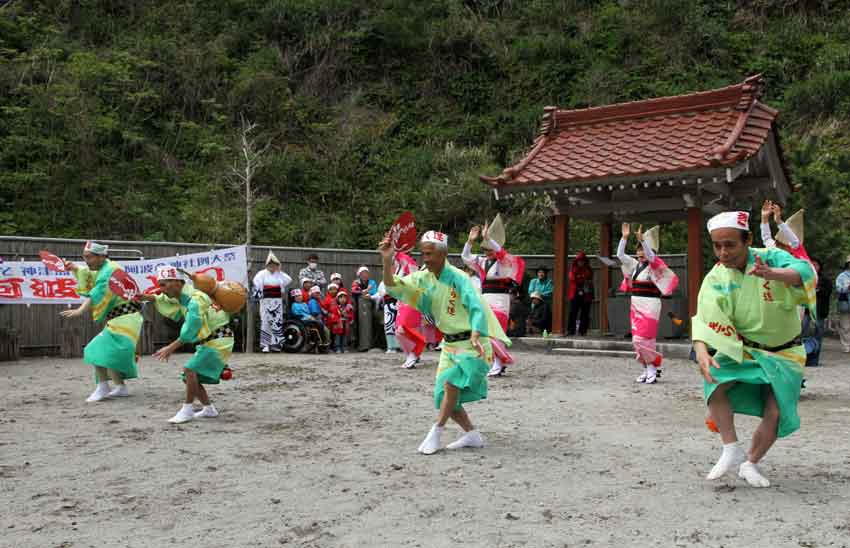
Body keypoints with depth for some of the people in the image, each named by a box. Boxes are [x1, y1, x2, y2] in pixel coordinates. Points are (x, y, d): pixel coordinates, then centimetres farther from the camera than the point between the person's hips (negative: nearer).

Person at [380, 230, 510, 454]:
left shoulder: (458, 278, -19)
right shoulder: (424, 278, 2)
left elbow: (477, 308, -26)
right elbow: (394, 287, -3)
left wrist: (475, 337, -40)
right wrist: (387, 261, -19)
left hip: (471, 343, -8)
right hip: (450, 343, 8)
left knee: (452, 383, -24)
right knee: (443, 393, 7)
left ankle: (435, 433, -13)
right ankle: (472, 435, 20)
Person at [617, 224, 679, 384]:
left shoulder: (653, 265, -5)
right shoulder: (635, 264, 12)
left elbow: (650, 256, -26)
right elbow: (620, 255, 7)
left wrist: (642, 239, -34)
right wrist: (624, 237, -2)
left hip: (649, 306, -7)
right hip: (635, 305, 7)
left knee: (642, 339, -11)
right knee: (637, 340, 7)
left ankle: (653, 366, 4)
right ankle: (647, 369, 16)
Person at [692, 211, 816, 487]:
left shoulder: (771, 258, -17)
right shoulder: (716, 279, -12)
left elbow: (804, 272, -37)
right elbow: (704, 319, -19)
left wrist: (773, 274, -59)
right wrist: (701, 349, -40)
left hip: (784, 353, -1)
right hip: (742, 349, 1)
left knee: (776, 412, -14)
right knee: (713, 381, -26)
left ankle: (750, 463, 14)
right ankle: (732, 450, -11)